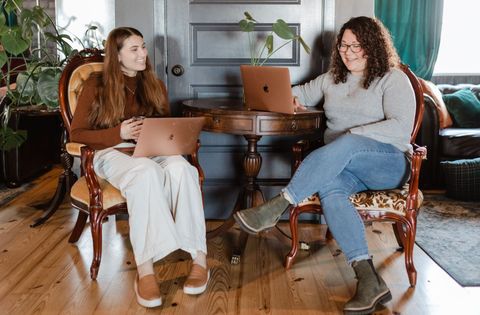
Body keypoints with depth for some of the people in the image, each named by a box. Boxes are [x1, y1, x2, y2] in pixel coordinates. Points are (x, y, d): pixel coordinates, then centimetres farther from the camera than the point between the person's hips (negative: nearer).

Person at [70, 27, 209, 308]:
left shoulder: (155, 86, 19)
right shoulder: (97, 86, 6)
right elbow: (77, 133, 2)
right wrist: (119, 133, -14)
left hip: (154, 151, 3)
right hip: (113, 153, -3)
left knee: (180, 167, -35)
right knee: (145, 171, -41)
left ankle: (199, 259, -36)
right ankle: (145, 269, -42)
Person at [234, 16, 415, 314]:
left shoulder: (393, 79, 1)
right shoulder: (333, 78, 20)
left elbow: (401, 126, -13)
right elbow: (304, 92, 34)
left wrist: (353, 134, -21)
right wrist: (291, 96, 9)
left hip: (389, 164, -4)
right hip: (342, 165, 4)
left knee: (346, 145, -39)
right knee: (329, 187, -35)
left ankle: (277, 207, -39)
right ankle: (369, 279, -43)